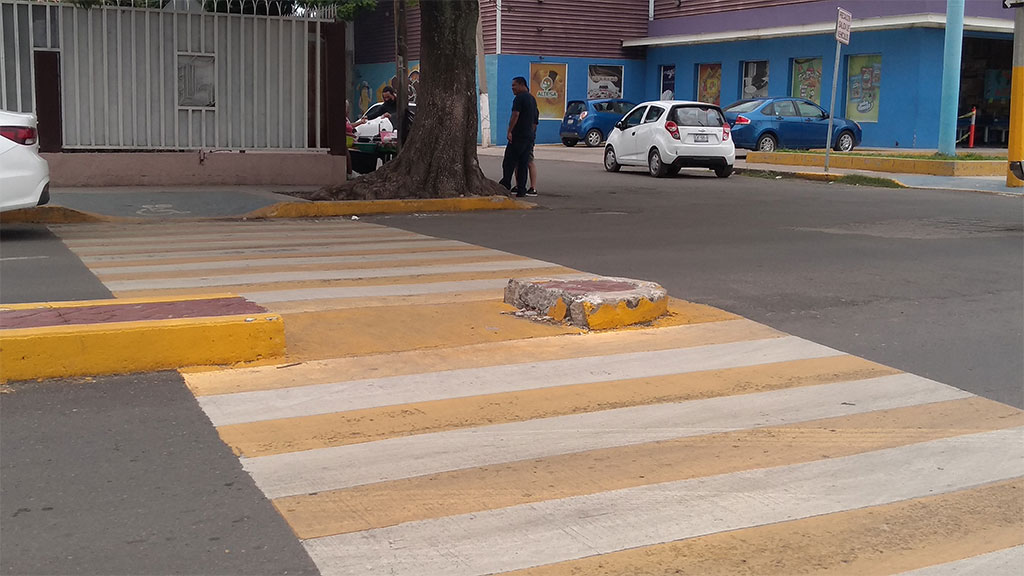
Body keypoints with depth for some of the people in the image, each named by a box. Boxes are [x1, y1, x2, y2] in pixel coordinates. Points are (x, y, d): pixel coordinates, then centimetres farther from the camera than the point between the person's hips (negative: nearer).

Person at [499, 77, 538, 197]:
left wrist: (509, 131, -19)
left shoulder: (519, 98, -9)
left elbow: (515, 115, -18)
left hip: (519, 135, -8)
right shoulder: (532, 99, 19)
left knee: (509, 161, -3)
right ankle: (521, 189, 4)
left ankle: (505, 185, -4)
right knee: (523, 164, 7)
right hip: (530, 136, 8)